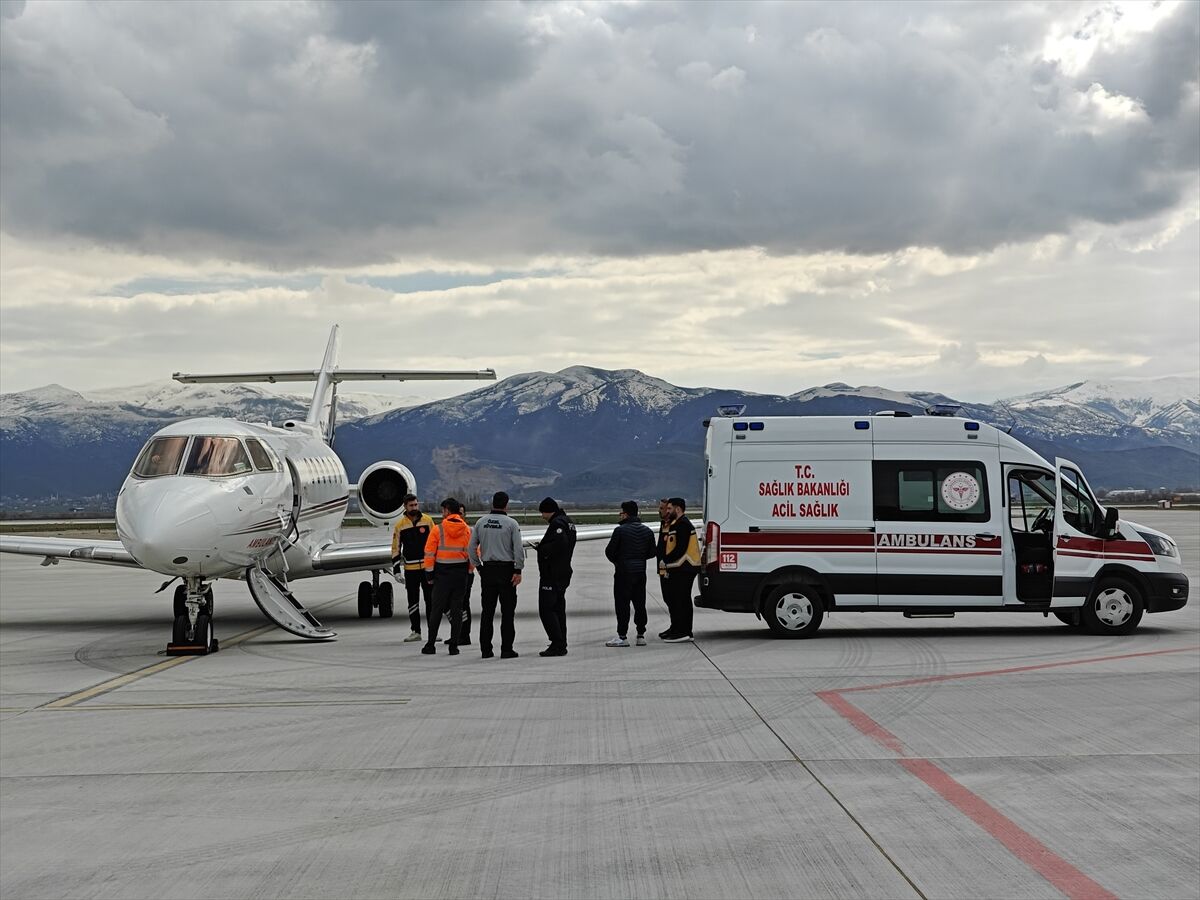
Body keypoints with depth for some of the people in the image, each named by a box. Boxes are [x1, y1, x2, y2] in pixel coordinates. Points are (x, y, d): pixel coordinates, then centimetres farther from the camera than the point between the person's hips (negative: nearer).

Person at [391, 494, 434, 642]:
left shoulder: (428, 520, 1)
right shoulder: (400, 525, 2)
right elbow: (396, 548, 6)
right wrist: (396, 570, 1)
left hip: (427, 567, -1)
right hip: (410, 569, 1)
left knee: (430, 599, 3)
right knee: (413, 600, 6)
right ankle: (416, 631, 15)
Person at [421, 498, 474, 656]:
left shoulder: (437, 530, -7)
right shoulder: (467, 530, 2)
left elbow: (429, 553, -8)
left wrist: (429, 573, -1)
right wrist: (469, 570, 13)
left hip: (442, 574, -2)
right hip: (461, 574, 2)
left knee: (437, 609, 6)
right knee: (457, 608, 6)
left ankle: (431, 644, 9)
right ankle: (454, 646, 5)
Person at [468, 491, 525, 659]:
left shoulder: (480, 522, 6)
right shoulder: (511, 523, -7)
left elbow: (471, 548, 7)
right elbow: (518, 548, -12)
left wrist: (478, 566, 16)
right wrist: (518, 570, -7)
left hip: (487, 569, 4)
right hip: (506, 569, -4)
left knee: (487, 611, 8)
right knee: (507, 612, 0)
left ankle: (485, 649, 9)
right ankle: (506, 649, -2)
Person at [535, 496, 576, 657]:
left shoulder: (557, 523, -16)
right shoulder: (568, 522, 16)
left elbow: (560, 544, -29)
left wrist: (542, 549, -15)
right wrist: (543, 547, 9)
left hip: (552, 575, -10)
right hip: (563, 573, 11)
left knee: (546, 609, -8)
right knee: (558, 609, 14)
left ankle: (557, 644, -12)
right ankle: (561, 645, 16)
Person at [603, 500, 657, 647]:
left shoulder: (620, 530, -13)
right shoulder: (647, 531, 7)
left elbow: (609, 551, -9)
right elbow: (651, 553, 10)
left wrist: (616, 561, 11)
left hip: (623, 572, -6)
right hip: (641, 572, 6)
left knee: (622, 604, -2)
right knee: (640, 603, 11)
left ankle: (622, 636, -3)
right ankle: (641, 635, 13)